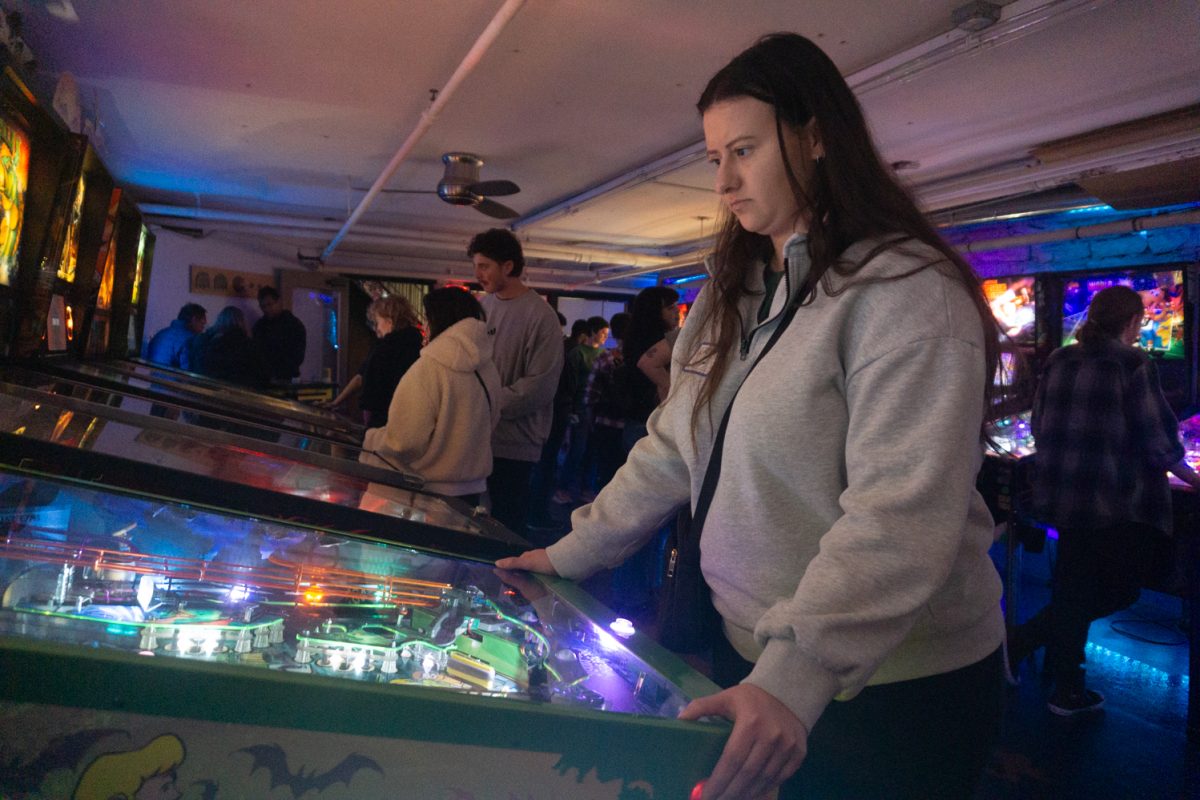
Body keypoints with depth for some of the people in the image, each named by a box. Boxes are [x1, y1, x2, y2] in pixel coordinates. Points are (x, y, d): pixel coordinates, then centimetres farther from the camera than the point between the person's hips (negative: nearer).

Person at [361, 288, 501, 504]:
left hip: (430, 492, -6)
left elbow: (404, 440, -19)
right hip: (472, 488, 6)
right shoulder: (488, 369, -1)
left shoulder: (429, 367, -19)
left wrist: (370, 438, 0)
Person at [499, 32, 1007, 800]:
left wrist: (794, 678, -34)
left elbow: (900, 515, -27)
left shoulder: (907, 291, -17)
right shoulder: (731, 297, 8)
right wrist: (573, 554, 8)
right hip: (748, 652, 7)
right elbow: (671, 450, 10)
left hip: (889, 685, -7)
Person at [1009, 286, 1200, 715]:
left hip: (1062, 497, 6)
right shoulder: (1133, 365, -11)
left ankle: (1067, 689, 22)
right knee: (1118, 590, 9)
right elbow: (1158, 441, -9)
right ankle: (1018, 642, -2)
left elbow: (1041, 429, 9)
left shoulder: (1058, 362, 5)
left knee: (1075, 590, 15)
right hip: (1118, 502, -6)